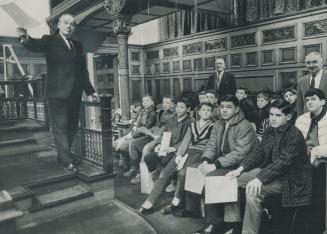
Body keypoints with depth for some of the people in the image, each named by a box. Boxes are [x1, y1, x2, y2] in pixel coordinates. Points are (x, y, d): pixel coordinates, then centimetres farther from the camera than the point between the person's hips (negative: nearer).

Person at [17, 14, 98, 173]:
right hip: (57, 93, -5)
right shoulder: (50, 41, 2)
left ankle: (62, 156, 25)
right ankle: (67, 161, 3)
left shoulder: (78, 45, 16)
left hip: (75, 94, 6)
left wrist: (90, 91, 18)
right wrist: (26, 38, -43)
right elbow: (36, 45, -20)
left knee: (71, 127, 10)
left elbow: (82, 71, 19)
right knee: (60, 127, -3)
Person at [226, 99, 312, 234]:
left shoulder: (294, 135, -18)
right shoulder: (270, 131, 6)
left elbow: (283, 162, -27)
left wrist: (259, 179, -36)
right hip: (270, 171, 9)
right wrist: (240, 169, -9)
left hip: (290, 178, -9)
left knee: (252, 192, -31)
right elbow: (258, 152, 5)